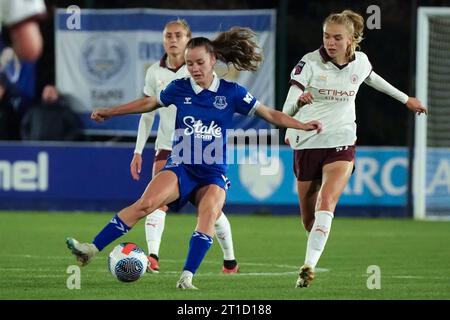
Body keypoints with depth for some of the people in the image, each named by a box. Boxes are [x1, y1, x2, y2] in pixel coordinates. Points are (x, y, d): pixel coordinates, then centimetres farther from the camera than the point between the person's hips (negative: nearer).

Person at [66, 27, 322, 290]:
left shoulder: (231, 92, 0)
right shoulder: (179, 88, 4)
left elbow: (270, 114, 6)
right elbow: (149, 104, 22)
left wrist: (303, 125, -6)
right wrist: (110, 112, 28)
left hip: (213, 172, 0)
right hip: (181, 167, 0)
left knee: (209, 213, -29)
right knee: (146, 203, -24)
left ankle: (187, 278, -28)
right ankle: (92, 250, -27)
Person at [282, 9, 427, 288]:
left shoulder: (360, 61, -1)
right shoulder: (309, 63, -11)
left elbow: (371, 78, 25)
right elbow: (287, 110, -16)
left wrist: (406, 99, 36)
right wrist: (299, 101, -41)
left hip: (341, 145, 0)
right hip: (307, 144, 0)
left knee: (326, 203, -23)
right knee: (309, 218, 6)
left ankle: (309, 266, -31)